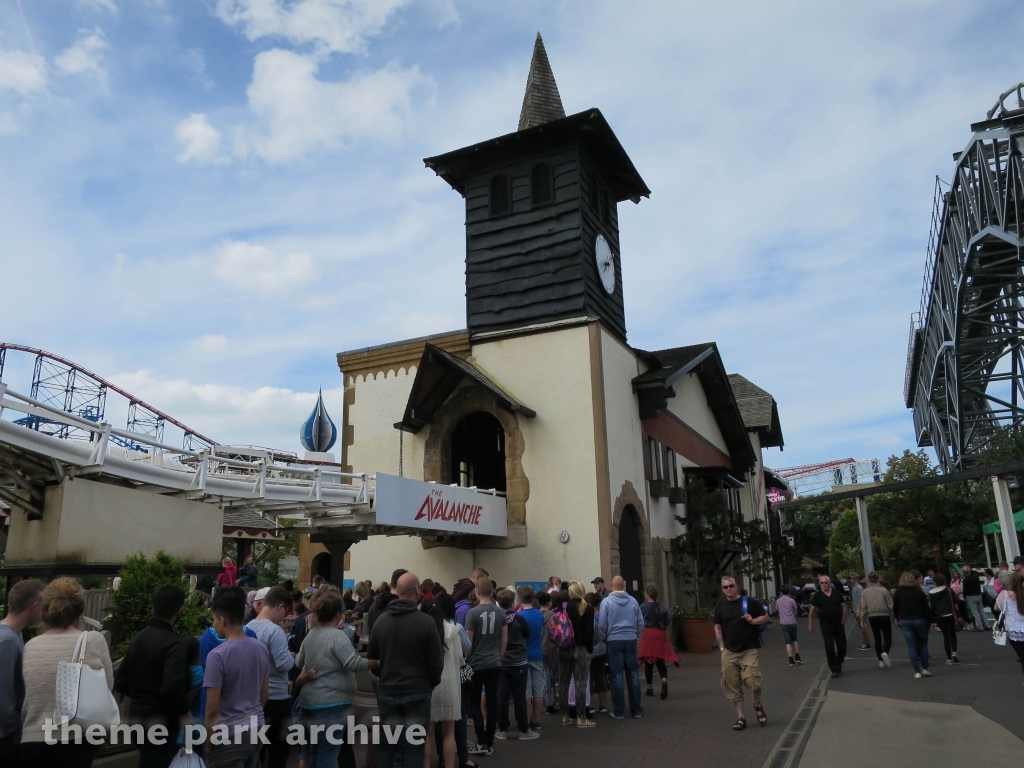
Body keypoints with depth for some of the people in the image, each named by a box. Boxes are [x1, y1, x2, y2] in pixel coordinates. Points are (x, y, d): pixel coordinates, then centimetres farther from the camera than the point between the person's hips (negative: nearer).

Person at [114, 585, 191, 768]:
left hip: (137, 717, 8)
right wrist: (185, 709, -13)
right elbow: (172, 688, -30)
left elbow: (120, 682, 9)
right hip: (162, 721, -8)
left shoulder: (138, 638, 5)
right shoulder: (173, 643, -20)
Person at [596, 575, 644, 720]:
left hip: (614, 641, -2)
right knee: (633, 675, 9)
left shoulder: (606, 601, -7)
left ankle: (619, 711, 7)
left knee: (617, 676, 3)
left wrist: (603, 639, 7)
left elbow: (602, 624, -7)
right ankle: (636, 709, 15)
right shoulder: (633, 600, 0)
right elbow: (640, 622, 4)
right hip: (631, 640, 2)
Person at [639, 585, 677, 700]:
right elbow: (668, 623, 5)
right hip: (661, 635, 2)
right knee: (660, 662, 9)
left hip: (648, 635, -2)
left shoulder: (643, 607, -7)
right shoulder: (663, 606, 1)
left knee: (648, 662, 10)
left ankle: (650, 688, 17)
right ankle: (664, 679, -18)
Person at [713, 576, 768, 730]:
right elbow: (718, 627, 11)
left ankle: (758, 706, 22)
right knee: (733, 685, 4)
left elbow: (765, 617, 5)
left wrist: (753, 621, -13)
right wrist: (722, 646, 2)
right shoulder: (720, 605, 6)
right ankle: (740, 716, 17)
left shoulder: (749, 602, -2)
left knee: (753, 682, -9)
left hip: (749, 650, -3)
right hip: (729, 652, 3)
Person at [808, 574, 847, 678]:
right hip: (825, 625, -2)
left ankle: (839, 663, 35)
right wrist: (810, 624, -2)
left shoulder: (837, 593, 0)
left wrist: (843, 620, -1)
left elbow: (844, 606, 6)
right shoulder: (817, 596, -4)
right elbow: (812, 610, -1)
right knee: (829, 648, -7)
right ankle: (835, 669, 4)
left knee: (842, 646, 8)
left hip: (838, 624, 2)